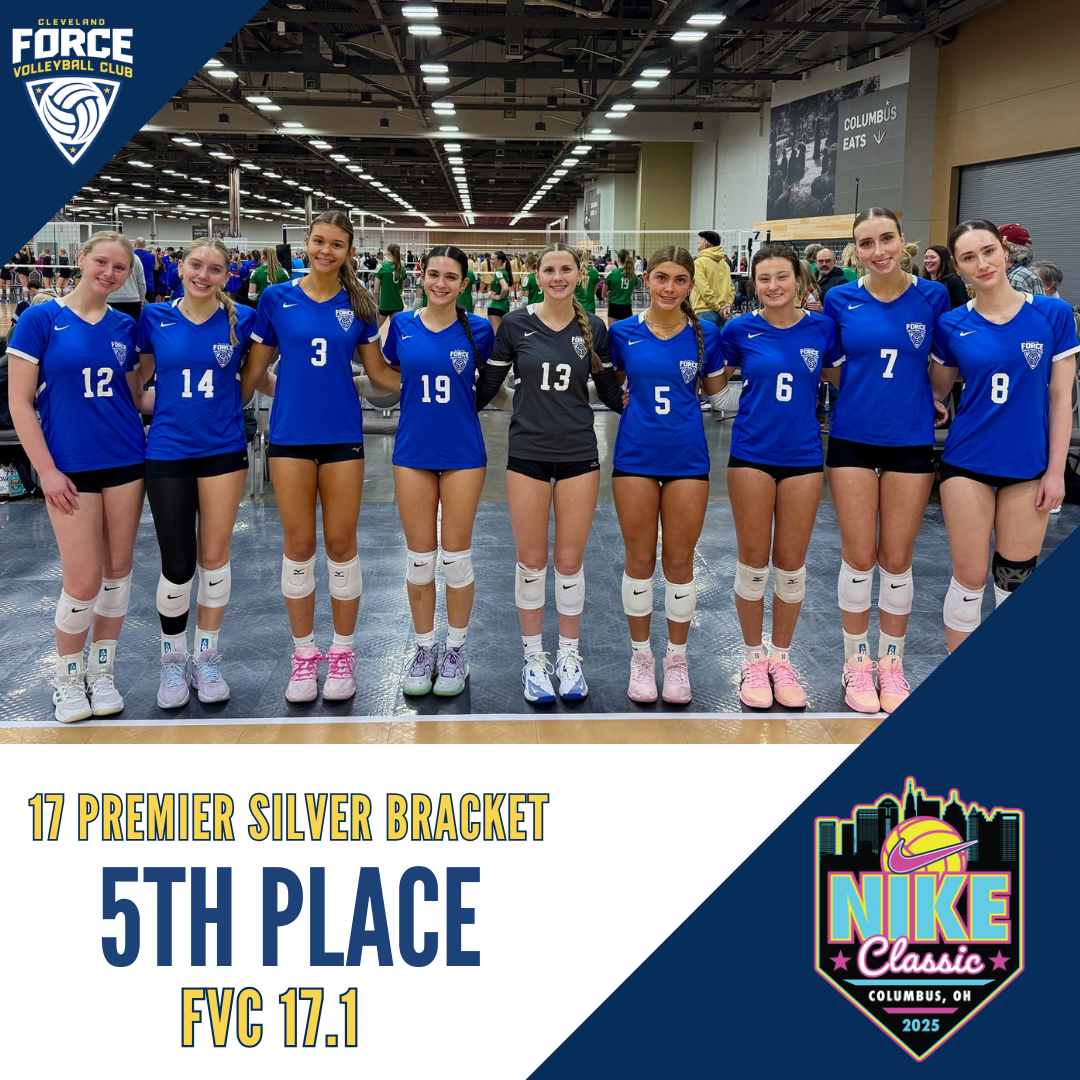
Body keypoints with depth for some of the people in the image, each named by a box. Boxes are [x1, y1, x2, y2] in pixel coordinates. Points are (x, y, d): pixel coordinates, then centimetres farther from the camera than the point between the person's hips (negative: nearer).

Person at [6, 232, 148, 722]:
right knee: (83, 581, -5)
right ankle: (67, 679, 18)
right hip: (71, 468, -4)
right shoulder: (41, 319, -5)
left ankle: (101, 671, 26)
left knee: (118, 570, 9)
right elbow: (20, 402, -6)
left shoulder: (125, 327, 7)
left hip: (126, 461, 4)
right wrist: (47, 470, -10)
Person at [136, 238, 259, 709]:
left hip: (224, 450, 1)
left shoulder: (241, 320, -1)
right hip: (167, 453, 0)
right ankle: (173, 660, 22)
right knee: (178, 565, 1)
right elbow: (138, 376, 9)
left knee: (214, 556, 7)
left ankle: (206, 657, 24)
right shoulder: (155, 318, 0)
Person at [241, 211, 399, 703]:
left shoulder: (358, 304, 4)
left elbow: (378, 373, 9)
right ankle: (304, 655, 17)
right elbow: (254, 369, 7)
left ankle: (342, 653, 17)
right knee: (299, 545, 4)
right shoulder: (277, 298, 2)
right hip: (289, 434, 0)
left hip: (341, 435, 0)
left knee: (341, 544, 4)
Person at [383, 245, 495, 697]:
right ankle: (424, 650, 22)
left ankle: (455, 651, 19)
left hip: (463, 452, -1)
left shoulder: (478, 329, -2)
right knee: (419, 558, 7)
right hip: (413, 452, 2)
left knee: (456, 556, 4)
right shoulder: (402, 326, 1)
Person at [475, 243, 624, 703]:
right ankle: (533, 657, 21)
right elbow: (486, 387, 4)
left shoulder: (593, 328, 2)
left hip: (578, 455, 1)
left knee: (570, 561, 7)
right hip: (528, 453, -1)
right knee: (531, 561, 6)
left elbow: (610, 393, 9)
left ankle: (569, 656, 23)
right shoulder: (516, 324, -2)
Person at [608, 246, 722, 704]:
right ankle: (641, 655, 23)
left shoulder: (705, 334, 0)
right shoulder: (623, 332, 0)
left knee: (679, 561, 7)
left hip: (687, 457, 0)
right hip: (635, 456, 0)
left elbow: (717, 391, 7)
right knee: (639, 560, 8)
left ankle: (677, 658, 22)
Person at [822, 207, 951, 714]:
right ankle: (857, 663, 21)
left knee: (897, 559, 7)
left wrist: (929, 398, -3)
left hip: (911, 440, 0)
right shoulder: (841, 300, -2)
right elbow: (833, 372, 8)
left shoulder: (931, 296, -2)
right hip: (853, 439, 0)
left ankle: (891, 664, 24)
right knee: (858, 557, 5)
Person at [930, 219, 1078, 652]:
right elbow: (936, 390, 9)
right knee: (970, 578, 3)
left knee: (1014, 579, 9)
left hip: (1028, 465, 0)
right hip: (967, 463, 0)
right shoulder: (951, 325, -1)